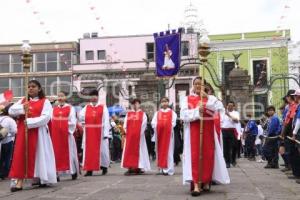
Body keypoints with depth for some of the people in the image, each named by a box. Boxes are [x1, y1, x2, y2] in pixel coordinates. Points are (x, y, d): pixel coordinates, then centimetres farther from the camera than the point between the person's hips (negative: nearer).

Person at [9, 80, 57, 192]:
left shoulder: (45, 102, 0)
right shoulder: (22, 101, 15)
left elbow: (45, 117, -13)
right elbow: (11, 111, 3)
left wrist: (30, 122, -20)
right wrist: (22, 109, -15)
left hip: (38, 133, -4)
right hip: (23, 132, 4)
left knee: (39, 155, 2)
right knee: (21, 155, -2)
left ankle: (41, 178, 17)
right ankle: (19, 182, -3)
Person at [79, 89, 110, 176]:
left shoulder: (103, 108, 3)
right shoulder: (86, 108, 11)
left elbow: (106, 121, -3)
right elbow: (81, 117, 0)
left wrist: (106, 133, -10)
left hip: (100, 133, -2)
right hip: (89, 133, 2)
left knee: (102, 149, 4)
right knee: (89, 150, 0)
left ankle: (104, 167, 21)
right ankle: (89, 170, 3)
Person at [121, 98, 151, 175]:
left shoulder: (142, 114, 3)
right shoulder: (128, 114, 11)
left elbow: (144, 124, -4)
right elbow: (125, 124, 9)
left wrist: (140, 133, -10)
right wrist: (126, 132, -2)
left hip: (139, 136, -3)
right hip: (129, 136, 3)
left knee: (138, 150, -1)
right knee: (129, 151, 2)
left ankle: (139, 167, 3)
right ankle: (130, 168, 5)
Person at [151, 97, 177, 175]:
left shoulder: (172, 113, 8)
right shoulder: (157, 113, 14)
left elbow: (173, 123, -2)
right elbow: (153, 123, 5)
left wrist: (168, 128, -13)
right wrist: (157, 127, -11)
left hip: (168, 133, -3)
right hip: (159, 133, 3)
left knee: (168, 150, -5)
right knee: (160, 150, 3)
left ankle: (168, 169, -6)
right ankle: (161, 168, 8)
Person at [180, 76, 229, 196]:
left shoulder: (210, 98, 12)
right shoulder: (186, 99, 9)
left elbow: (216, 109, -8)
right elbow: (184, 115, -6)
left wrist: (207, 99, -19)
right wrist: (197, 111, -18)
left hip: (207, 131, 1)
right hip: (193, 131, -1)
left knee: (208, 155, 2)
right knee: (195, 155, -7)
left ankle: (206, 181, 17)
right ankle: (196, 184, -12)